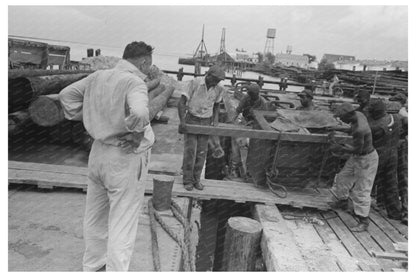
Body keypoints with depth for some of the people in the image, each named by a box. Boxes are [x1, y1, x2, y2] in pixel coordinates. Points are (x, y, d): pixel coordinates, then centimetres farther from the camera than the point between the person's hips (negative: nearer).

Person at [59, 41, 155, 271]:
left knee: (95, 216, 23)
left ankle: (92, 265, 42)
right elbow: (139, 113, -37)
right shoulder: (134, 82, -18)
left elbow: (67, 94, 14)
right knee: (122, 225, 6)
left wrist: (82, 118, 13)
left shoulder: (98, 76, 5)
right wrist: (137, 136, -19)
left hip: (98, 151, 8)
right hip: (125, 159, -8)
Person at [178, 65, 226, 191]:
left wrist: (215, 122, -4)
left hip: (205, 122, 3)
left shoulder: (219, 89, -8)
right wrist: (182, 121, -29)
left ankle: (196, 179, 16)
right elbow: (181, 102, -19)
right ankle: (187, 180, 6)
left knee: (201, 151, 2)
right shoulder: (195, 83, -19)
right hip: (191, 119, -3)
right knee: (190, 150, -7)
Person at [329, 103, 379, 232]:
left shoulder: (359, 130, -35)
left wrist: (340, 148, -17)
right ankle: (342, 200, 47)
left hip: (366, 159, -9)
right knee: (343, 177, 22)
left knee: (361, 190, -1)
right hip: (357, 157, 9)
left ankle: (363, 222, 13)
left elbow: (357, 149, -26)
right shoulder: (357, 114, -8)